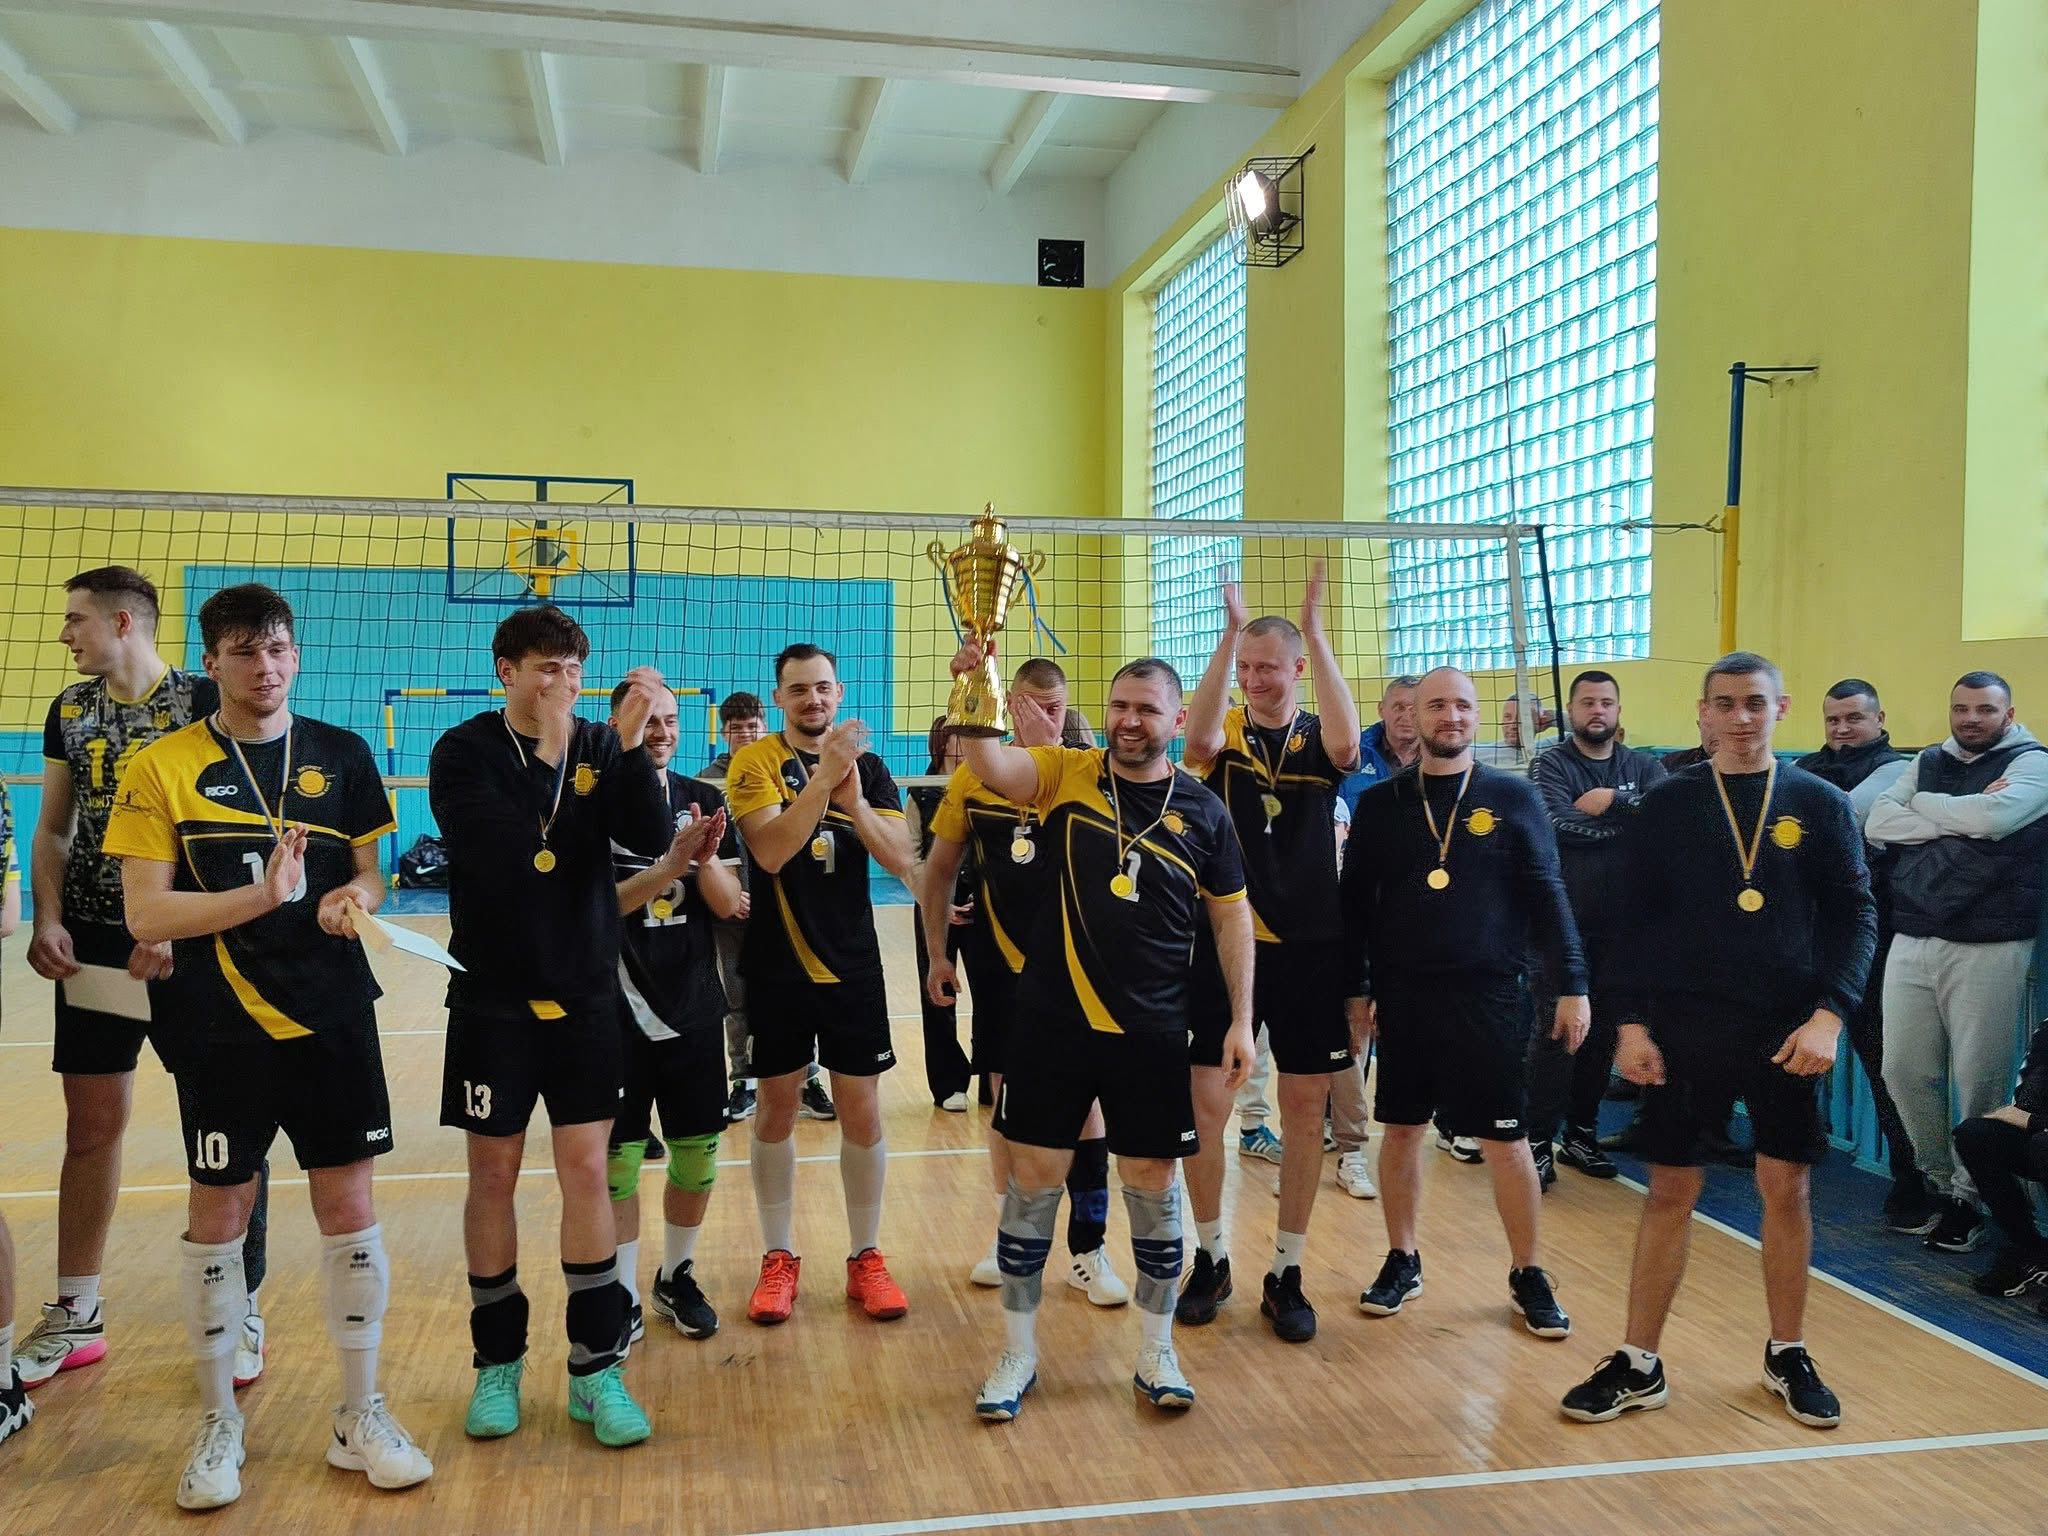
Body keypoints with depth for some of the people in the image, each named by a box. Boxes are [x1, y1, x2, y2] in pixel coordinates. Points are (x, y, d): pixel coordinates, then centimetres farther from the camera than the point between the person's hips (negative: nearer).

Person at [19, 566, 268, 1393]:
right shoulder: (70, 709, 10)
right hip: (92, 946, 5)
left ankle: (241, 1309, 12)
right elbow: (52, 829, 14)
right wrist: (48, 919, -3)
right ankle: (75, 1314, 23)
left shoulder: (201, 701, -8)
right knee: (91, 1127, 10)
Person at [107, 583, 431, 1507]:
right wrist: (262, 894, -21)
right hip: (222, 1026, -2)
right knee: (218, 1216, 8)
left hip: (333, 1018, 2)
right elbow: (145, 915, -8)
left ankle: (360, 1415, 21)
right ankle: (217, 1422, 27)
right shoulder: (163, 768, -4)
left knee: (349, 1208, 5)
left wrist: (353, 896, -11)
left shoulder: (342, 755, 5)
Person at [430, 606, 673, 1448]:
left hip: (585, 996, 2)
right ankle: (498, 1362, 23)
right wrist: (548, 753, -22)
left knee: (587, 1170, 2)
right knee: (493, 1174, 6)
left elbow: (653, 840, -13)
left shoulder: (599, 746, 1)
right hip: (494, 997, -1)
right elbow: (494, 852, -22)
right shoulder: (464, 753, -6)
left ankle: (596, 1366, 13)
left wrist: (632, 745, -25)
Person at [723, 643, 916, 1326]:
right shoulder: (755, 761, -5)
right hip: (778, 963, -2)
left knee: (861, 1111, 5)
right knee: (777, 1109, 8)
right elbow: (771, 851, -21)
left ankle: (866, 1258, 19)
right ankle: (778, 1258, 22)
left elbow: (902, 863, -7)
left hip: (852, 962, 2)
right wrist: (822, 777, -31)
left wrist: (852, 798, -22)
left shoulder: (868, 766, 3)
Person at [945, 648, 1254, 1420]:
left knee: (1153, 1184, 9)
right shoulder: (1065, 774, -1)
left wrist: (1241, 1018, 2)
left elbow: (1231, 915, 7)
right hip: (1054, 1022, 0)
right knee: (1033, 1179, 6)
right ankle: (1017, 1353, 22)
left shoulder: (1202, 809, 1)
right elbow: (993, 767, -20)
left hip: (1153, 1031, 1)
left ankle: (1156, 1352, 28)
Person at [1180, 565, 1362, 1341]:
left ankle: (1286, 1274, 19)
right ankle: (1210, 1257, 20)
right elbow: (1198, 738, -24)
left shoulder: (1316, 739, 1)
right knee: (1204, 1103, 1)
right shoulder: (1225, 732, 1)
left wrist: (1313, 630, -27)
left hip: (1308, 946, 0)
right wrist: (1229, 633, -31)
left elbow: (1347, 743, -24)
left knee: (1305, 1108, 5)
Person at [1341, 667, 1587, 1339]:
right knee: (1402, 1131, 10)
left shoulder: (1513, 796, 0)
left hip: (1490, 997, -1)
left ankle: (1528, 1275, 21)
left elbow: (1547, 897, -1)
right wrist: (1358, 992, 4)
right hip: (1404, 997, 2)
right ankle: (1402, 1261, 26)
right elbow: (1356, 904, 6)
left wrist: (1571, 986, -5)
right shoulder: (1380, 804, 3)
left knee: (1507, 1139, 4)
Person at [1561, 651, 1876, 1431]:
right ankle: (1638, 1364, 15)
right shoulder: (1668, 804, 2)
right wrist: (1633, 1022, -5)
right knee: (1671, 1190, 4)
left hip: (1787, 1030, 1)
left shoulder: (1821, 804, 2)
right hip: (1685, 1026, 0)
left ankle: (1787, 1354, 28)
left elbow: (1855, 917, 1)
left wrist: (1830, 1014, -11)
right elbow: (1635, 922, 2)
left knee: (1788, 1188, 8)